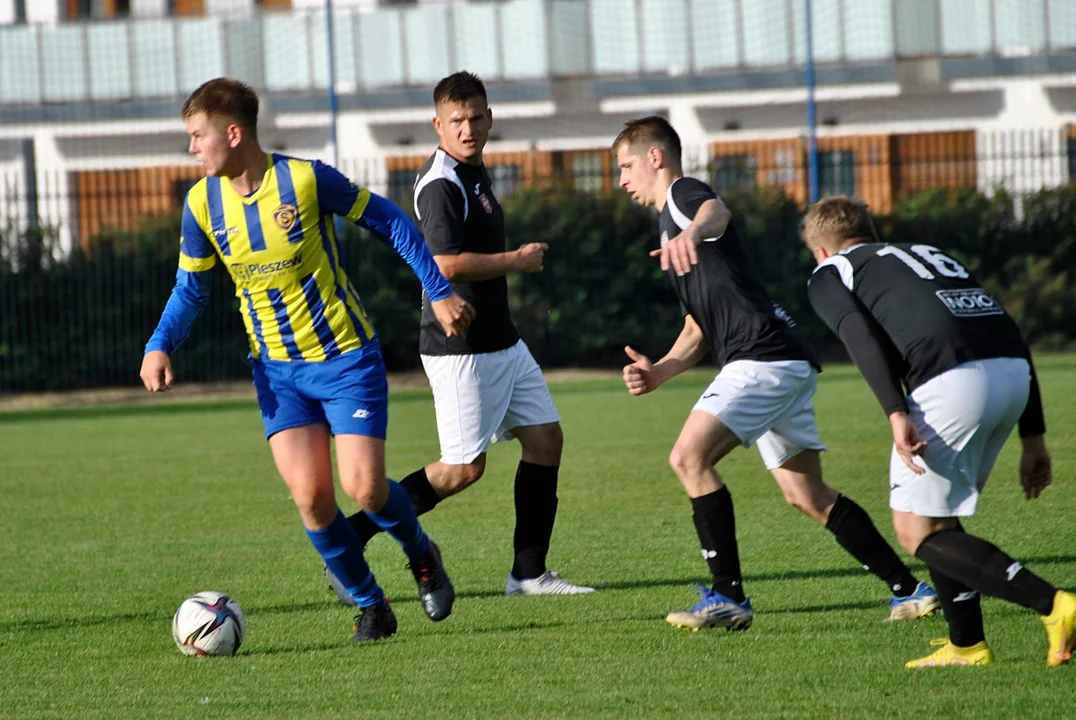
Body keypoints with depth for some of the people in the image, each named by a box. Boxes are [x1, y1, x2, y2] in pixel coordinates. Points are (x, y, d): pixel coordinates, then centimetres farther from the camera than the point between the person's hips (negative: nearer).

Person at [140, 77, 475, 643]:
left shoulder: (305, 179, -18)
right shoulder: (202, 204, -5)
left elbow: (387, 221, -6)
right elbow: (190, 288, 8)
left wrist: (438, 292, -7)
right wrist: (161, 346, -10)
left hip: (347, 357, -3)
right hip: (278, 369, 3)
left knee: (364, 488, -12)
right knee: (309, 496, -10)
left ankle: (421, 554, 22)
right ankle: (369, 605, 11)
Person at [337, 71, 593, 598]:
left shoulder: (473, 174, 14)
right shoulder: (441, 184, -17)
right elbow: (447, 263, -27)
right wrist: (518, 260, -16)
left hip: (500, 341, 10)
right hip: (460, 350, -10)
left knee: (545, 437, 8)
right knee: (464, 468, -8)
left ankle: (529, 573, 13)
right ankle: (353, 535, 0)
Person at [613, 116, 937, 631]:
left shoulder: (683, 193, -1)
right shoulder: (670, 227, 29)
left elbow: (716, 213, -29)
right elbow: (698, 330, 29)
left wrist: (695, 231, -54)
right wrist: (659, 371, 10)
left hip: (763, 355, -10)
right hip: (784, 363, 10)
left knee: (690, 458, -16)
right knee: (807, 496, 11)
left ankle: (729, 598, -16)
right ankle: (909, 589, 13)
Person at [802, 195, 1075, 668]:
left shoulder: (829, 274, 18)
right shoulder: (930, 254, 35)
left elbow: (861, 336, -5)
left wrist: (896, 413, -15)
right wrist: (1033, 437, 26)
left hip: (952, 379, -7)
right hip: (1015, 372, 7)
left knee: (917, 531, 3)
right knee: (939, 515, 24)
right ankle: (967, 646, 21)